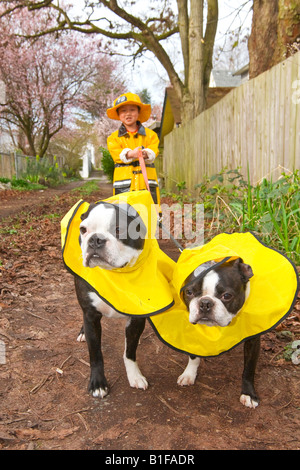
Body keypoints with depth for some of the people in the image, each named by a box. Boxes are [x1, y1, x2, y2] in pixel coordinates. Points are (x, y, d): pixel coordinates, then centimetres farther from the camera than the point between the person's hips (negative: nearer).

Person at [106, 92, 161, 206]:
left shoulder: (150, 134, 15)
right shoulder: (114, 137, 13)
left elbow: (153, 151, 0)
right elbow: (117, 154, -4)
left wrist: (146, 154, -25)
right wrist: (130, 154, -25)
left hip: (147, 183, 1)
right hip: (124, 185, -1)